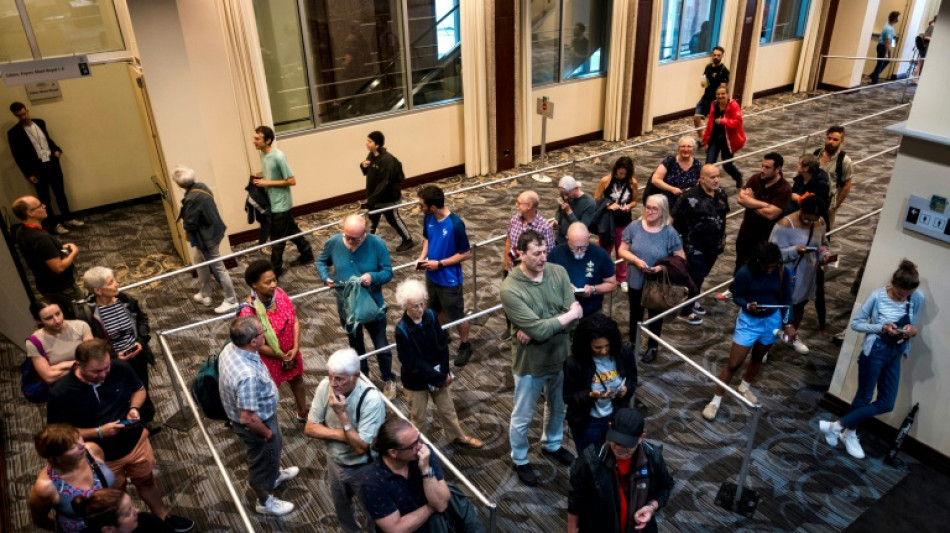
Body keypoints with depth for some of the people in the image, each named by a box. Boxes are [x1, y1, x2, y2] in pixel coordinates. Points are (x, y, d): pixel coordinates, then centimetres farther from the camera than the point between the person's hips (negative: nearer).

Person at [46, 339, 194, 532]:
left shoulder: (121, 368, -20)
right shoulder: (60, 393, -28)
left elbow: (139, 389, 0)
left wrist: (134, 408, -20)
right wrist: (99, 432, -28)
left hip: (136, 442, 2)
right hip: (102, 457, -2)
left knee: (146, 481, 26)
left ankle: (163, 517, 50)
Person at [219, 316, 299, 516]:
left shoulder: (231, 348, -14)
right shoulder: (247, 375, -43)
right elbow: (248, 418, -35)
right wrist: (267, 432, -16)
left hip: (259, 415, 8)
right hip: (255, 423, -8)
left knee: (274, 448, 34)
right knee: (263, 460, 20)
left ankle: (275, 474, 62)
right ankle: (264, 501, 47)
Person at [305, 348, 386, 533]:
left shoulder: (371, 399, -33)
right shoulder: (325, 386, -18)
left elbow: (360, 447, -30)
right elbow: (310, 428, -10)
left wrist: (341, 413, -36)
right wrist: (342, 435, -24)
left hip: (363, 469, -5)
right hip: (335, 462, 5)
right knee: (342, 508, 29)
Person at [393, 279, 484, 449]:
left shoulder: (430, 315, -11)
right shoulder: (402, 329, -24)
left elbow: (443, 345, -6)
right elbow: (413, 363, -23)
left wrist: (443, 373, -14)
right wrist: (439, 378, -20)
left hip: (438, 373, 4)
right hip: (416, 379, -4)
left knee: (447, 408, 21)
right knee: (418, 415, 15)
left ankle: (458, 436, 43)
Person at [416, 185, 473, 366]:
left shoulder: (455, 224, -28)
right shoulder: (429, 218, -9)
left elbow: (466, 254, -20)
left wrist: (440, 263, -22)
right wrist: (423, 256, -8)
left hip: (449, 280, -6)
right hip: (431, 276, 6)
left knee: (457, 316, 12)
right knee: (437, 310, 26)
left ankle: (465, 346, 35)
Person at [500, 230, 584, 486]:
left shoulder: (558, 272, -10)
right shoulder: (510, 289, -26)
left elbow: (574, 318, -15)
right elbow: (538, 329, -30)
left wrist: (537, 329, -25)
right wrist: (567, 315, -18)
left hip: (560, 356, 5)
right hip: (530, 362, -5)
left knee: (558, 406, 28)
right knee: (522, 417, 15)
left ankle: (552, 445, 55)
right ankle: (520, 461, 41)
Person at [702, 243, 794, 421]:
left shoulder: (783, 273, -13)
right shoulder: (745, 273, -23)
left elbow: (786, 298, -3)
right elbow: (737, 297, -13)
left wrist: (788, 323, -8)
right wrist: (748, 305, -33)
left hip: (772, 320, 3)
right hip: (749, 321, -3)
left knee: (758, 357, 22)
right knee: (733, 363, -2)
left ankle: (745, 387, 48)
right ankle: (716, 400, 11)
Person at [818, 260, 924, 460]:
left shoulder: (918, 298, -6)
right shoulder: (878, 296, -18)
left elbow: (913, 326, 10)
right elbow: (855, 323, -11)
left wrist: (913, 330, -14)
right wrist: (882, 328, -25)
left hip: (895, 353, 5)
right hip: (874, 351, -5)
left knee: (886, 404, 6)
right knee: (864, 397, 7)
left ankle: (848, 433, 23)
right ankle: (847, 431, 26)